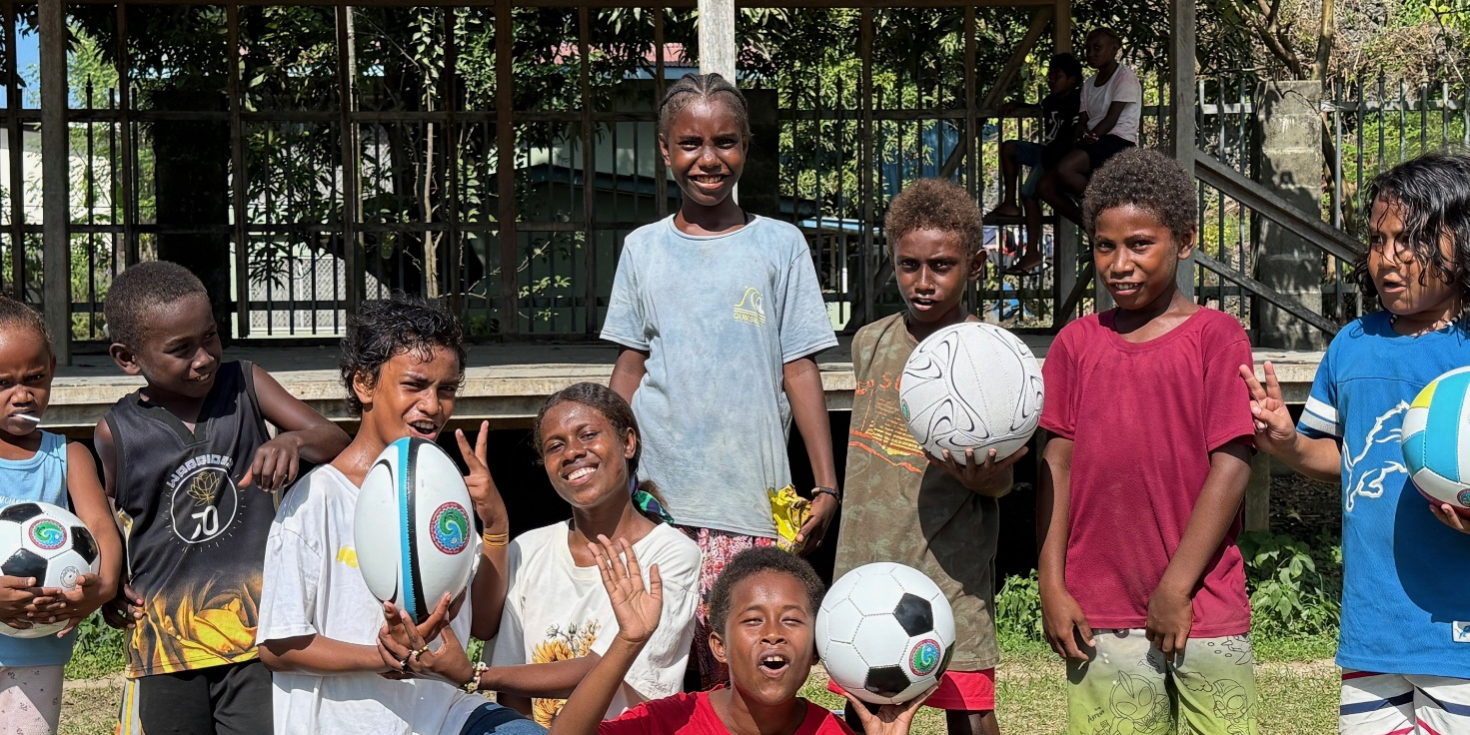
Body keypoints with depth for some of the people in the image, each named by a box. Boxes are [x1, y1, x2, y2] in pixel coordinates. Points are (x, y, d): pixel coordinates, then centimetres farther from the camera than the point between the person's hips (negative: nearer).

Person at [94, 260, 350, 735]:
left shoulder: (244, 387, 3)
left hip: (256, 626, 0)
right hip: (166, 637, 1)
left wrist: (294, 441, -25)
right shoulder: (118, 432, 1)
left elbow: (336, 443, -3)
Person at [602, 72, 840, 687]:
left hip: (753, 502, -2)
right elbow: (629, 370, 12)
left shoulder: (780, 245, 4)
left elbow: (799, 371, 3)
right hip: (659, 497, 2)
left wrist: (826, 487, -2)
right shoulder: (644, 249, 9)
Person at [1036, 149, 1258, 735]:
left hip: (1203, 612, -3)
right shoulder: (1076, 344, 9)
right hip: (1099, 617, 3)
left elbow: (1231, 465, -6)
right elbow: (1058, 464, 8)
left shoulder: (1216, 336, -2)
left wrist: (1175, 589, -9)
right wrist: (1052, 587, 1)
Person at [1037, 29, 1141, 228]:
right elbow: (1082, 122, 11)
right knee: (1045, 186, -9)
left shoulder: (1125, 77, -1)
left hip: (1118, 143, -8)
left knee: (1064, 169, -33)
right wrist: (1084, 135, -12)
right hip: (1095, 145, 8)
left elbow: (1112, 118, -11)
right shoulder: (1088, 85, 21)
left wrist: (1091, 138, -17)